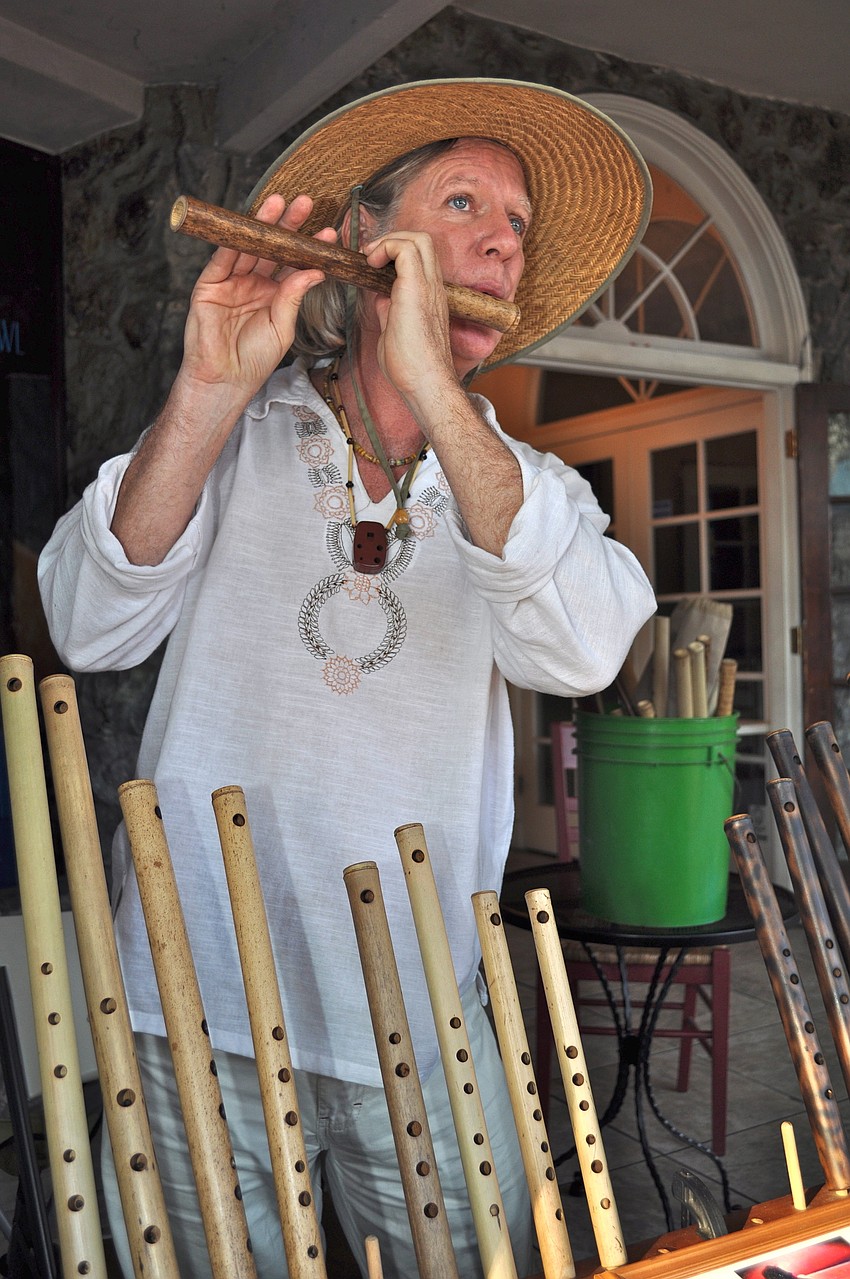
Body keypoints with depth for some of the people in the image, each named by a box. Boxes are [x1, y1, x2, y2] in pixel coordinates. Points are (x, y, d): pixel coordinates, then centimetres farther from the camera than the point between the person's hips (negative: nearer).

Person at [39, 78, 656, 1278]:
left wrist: (436, 396, -24)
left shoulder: (531, 488, 5)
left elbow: (580, 651, -17)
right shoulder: (229, 443, 2)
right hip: (205, 1011, 0)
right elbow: (93, 630, -11)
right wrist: (209, 395, -22)